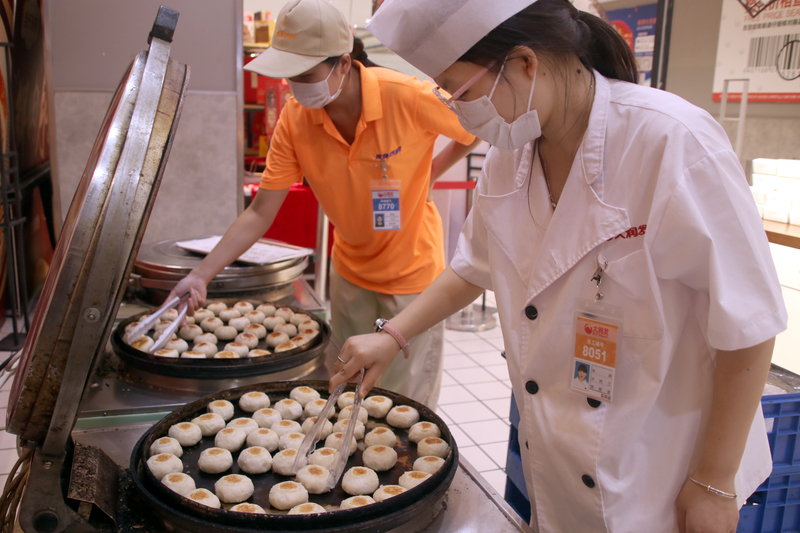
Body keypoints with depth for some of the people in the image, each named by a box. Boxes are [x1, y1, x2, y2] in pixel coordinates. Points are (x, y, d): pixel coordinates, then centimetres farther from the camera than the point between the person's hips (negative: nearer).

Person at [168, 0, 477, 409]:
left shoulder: (408, 98, -25)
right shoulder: (294, 120, -13)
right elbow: (259, 214, -10)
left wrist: (429, 173, -7)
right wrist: (200, 276, -16)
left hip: (413, 270, -4)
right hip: (351, 271, 4)